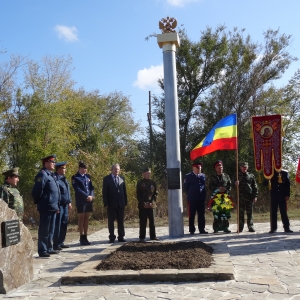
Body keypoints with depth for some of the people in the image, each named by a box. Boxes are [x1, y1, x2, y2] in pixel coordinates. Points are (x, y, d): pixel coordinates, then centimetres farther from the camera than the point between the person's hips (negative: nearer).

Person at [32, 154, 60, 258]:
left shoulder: (51, 175, 18)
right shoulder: (42, 174, -12)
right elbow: (37, 191, -19)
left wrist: (57, 206, 17)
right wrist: (38, 202, -6)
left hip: (53, 207, 9)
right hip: (46, 207, -9)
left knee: (51, 230, 15)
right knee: (44, 230, -3)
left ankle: (49, 248, 23)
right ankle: (42, 250, 3)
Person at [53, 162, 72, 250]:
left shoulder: (64, 178, 16)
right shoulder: (55, 178, -13)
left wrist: (69, 202, 16)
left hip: (65, 205, 9)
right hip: (59, 205, -9)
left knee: (64, 224, 13)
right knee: (58, 224, -3)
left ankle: (61, 242, 22)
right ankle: (56, 244, 5)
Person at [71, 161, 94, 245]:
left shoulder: (88, 176, 12)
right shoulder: (75, 177, -4)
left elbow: (91, 187, 11)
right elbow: (77, 189, -13)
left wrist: (91, 196, -7)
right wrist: (87, 196, -18)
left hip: (89, 200, 5)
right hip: (81, 201, -5)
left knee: (86, 218, 7)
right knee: (81, 218, -1)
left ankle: (85, 237, 13)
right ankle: (82, 238, 5)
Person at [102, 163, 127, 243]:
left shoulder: (122, 179, 10)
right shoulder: (106, 179, 0)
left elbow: (124, 191, 12)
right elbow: (104, 192, -3)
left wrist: (125, 202, 5)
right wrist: (106, 203, -10)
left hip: (121, 204, 3)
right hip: (111, 204, -3)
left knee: (121, 221, 6)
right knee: (111, 221, 3)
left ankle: (121, 237, 13)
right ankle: (112, 237, 10)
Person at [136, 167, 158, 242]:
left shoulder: (153, 182, 9)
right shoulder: (140, 183, 3)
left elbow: (155, 193, 6)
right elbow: (138, 195, 0)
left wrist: (152, 202, -8)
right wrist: (143, 203, -10)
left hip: (151, 205, 2)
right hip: (142, 205, -2)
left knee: (152, 221, 4)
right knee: (143, 222, -1)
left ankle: (153, 236, 13)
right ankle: (142, 237, 5)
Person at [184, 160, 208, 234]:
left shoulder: (203, 176, 11)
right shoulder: (188, 176, 0)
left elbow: (205, 186, 17)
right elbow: (185, 187, 3)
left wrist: (204, 194, 10)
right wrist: (190, 194, 5)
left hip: (202, 199, 4)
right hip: (192, 199, -3)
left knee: (201, 215, 8)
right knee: (191, 215, 1)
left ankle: (202, 229, 16)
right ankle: (192, 230, 7)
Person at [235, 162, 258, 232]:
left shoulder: (251, 176, 9)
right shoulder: (238, 175, 8)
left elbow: (255, 186, 9)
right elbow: (235, 184, 3)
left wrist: (255, 196, 2)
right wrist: (236, 184, -22)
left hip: (249, 197, 1)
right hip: (241, 197, 0)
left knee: (250, 213, 4)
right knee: (241, 213, 3)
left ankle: (250, 227, 11)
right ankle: (240, 227, 8)